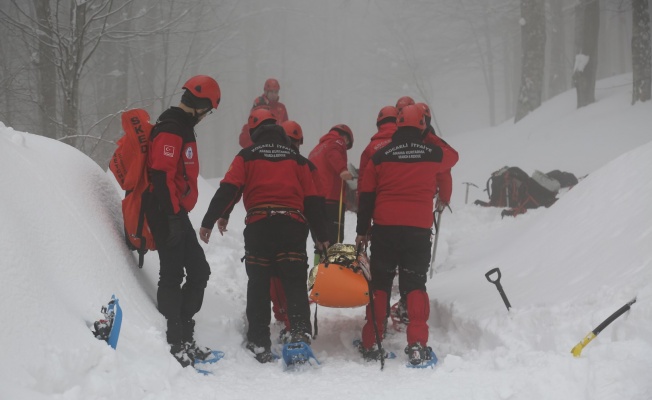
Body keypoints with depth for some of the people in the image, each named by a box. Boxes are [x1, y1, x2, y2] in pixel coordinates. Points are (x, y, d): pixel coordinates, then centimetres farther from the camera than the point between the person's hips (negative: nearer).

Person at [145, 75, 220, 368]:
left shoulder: (182, 127, 18)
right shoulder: (171, 130, -15)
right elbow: (162, 176, -23)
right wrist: (173, 217, -24)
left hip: (177, 214, 10)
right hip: (168, 215, -10)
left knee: (199, 271, 12)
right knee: (172, 275, -7)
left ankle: (183, 337, 17)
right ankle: (173, 344, -2)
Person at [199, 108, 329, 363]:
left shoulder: (247, 156, 10)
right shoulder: (296, 158, 18)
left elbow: (228, 190, -1)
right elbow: (311, 199, 15)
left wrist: (209, 222, -1)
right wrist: (321, 236, 19)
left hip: (258, 226, -1)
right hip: (293, 225, 1)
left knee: (258, 285, 7)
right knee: (295, 283, -1)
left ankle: (259, 344, 5)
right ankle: (300, 331, -20)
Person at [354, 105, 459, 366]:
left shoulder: (380, 156, 3)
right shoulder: (432, 154, 3)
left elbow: (366, 196, 4)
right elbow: (452, 157, 28)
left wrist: (361, 231, 11)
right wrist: (430, 139, 43)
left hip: (384, 229, 0)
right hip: (419, 229, 0)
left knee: (379, 284, 10)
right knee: (415, 285, 4)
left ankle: (371, 344, 10)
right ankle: (417, 345, -7)